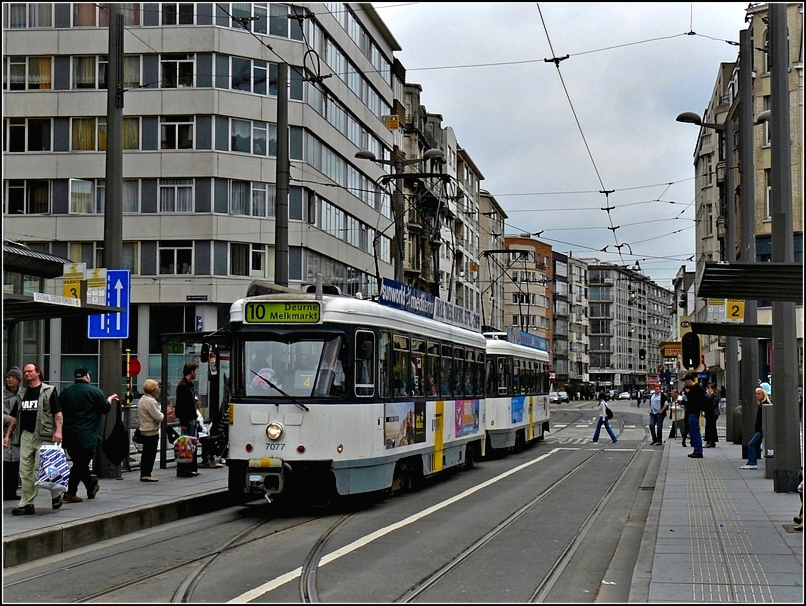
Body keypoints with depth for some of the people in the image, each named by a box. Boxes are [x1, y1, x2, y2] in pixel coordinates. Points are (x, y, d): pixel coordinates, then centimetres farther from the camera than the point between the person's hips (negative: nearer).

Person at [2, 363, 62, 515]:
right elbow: (14, 416, 21)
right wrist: (8, 434, 14)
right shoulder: (22, 394, 18)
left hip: (44, 436, -6)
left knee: (41, 468, -7)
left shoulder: (49, 391, 2)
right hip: (26, 436, 6)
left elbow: (58, 413, -4)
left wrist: (58, 430, -16)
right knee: (25, 471, 2)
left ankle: (56, 495, 15)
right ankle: (27, 504, 5)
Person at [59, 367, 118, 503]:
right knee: (81, 463, -1)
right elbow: (106, 409, 1)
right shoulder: (95, 391, -6)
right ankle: (71, 492, -6)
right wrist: (110, 399, 21)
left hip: (69, 435, 5)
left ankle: (91, 486, 28)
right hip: (87, 435, -5)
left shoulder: (65, 392, 8)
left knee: (79, 462, 17)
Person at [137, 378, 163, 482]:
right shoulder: (151, 401, -18)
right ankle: (146, 474, -5)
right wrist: (162, 415, -1)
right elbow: (158, 417, -20)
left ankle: (143, 474, 17)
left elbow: (139, 417, 20)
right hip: (152, 431, -10)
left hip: (144, 430, 10)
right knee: (150, 453, -5)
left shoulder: (142, 400, 13)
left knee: (146, 453, 13)